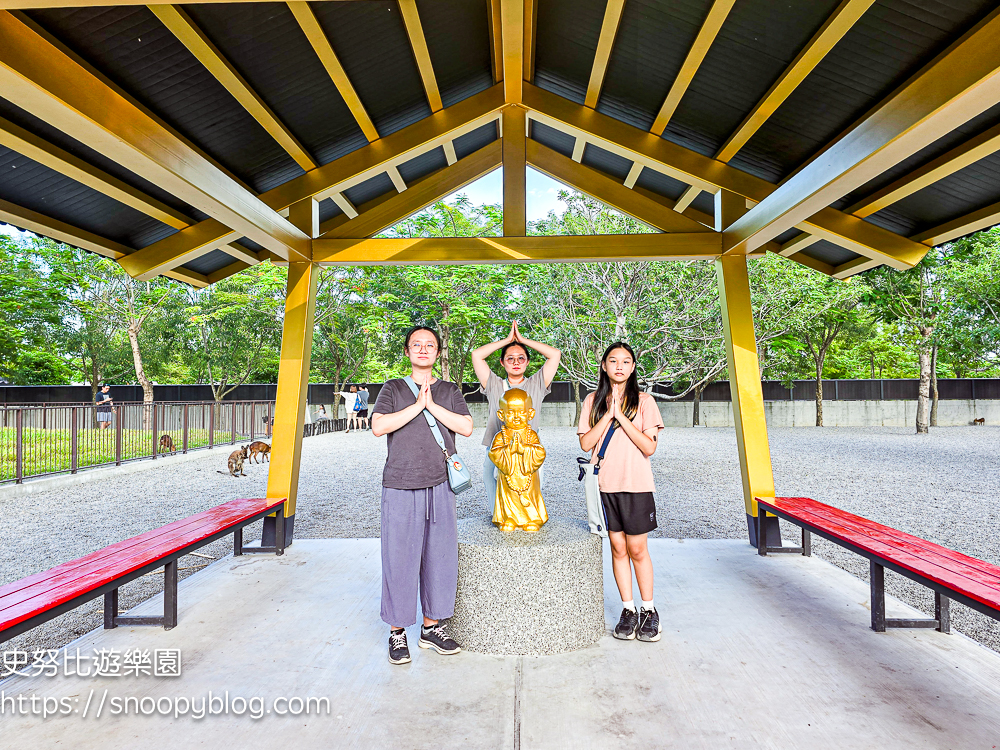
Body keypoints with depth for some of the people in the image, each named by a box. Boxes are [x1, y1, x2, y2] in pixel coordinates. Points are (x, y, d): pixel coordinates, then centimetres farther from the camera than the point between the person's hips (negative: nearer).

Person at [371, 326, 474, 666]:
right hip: (400, 486, -2)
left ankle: (431, 626, 23)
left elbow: (466, 427, -2)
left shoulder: (449, 391, 12)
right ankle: (397, 631, 17)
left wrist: (433, 405, -8)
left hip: (440, 485, 2)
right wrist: (418, 405, -11)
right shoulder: (393, 389, 7)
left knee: (440, 555, 7)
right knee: (399, 557, 1)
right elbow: (378, 427, -8)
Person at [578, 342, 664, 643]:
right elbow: (585, 443, -3)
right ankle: (628, 610, 23)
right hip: (604, 484, 2)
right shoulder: (593, 401, 6)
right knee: (617, 548, 9)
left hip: (636, 484, -2)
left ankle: (649, 611, 22)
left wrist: (621, 416, -14)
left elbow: (649, 447, -8)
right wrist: (609, 414, -11)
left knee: (637, 549, 4)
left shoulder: (644, 401, 0)